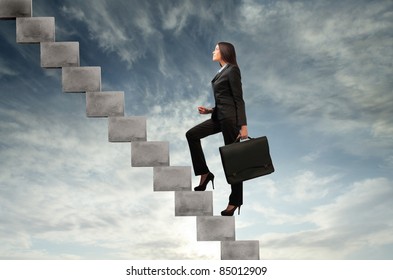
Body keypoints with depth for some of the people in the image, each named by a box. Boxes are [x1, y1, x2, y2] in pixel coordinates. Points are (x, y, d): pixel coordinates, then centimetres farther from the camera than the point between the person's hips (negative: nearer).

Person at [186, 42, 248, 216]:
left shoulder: (232, 70, -8)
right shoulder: (222, 72, 18)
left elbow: (239, 99, -15)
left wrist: (243, 126, -20)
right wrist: (209, 110, 10)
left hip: (231, 117, -9)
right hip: (220, 117, 9)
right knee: (192, 135, 3)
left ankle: (236, 201, 8)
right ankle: (204, 174, 8)